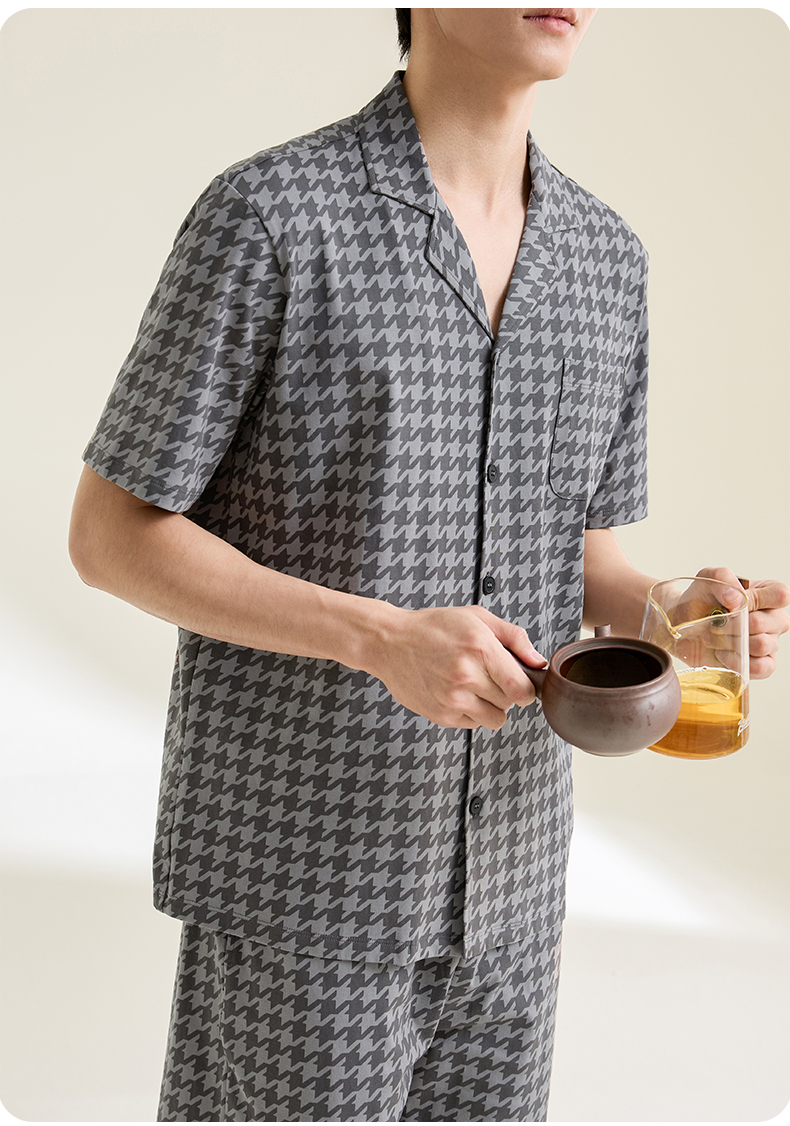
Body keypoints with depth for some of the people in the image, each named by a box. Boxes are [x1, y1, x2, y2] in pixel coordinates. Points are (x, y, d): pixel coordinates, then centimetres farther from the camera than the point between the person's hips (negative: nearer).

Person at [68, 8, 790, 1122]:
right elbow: (111, 537, -11)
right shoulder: (266, 213, -14)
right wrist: (384, 638, -25)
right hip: (299, 863, -6)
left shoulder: (604, 258, 5)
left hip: (503, 869, 6)